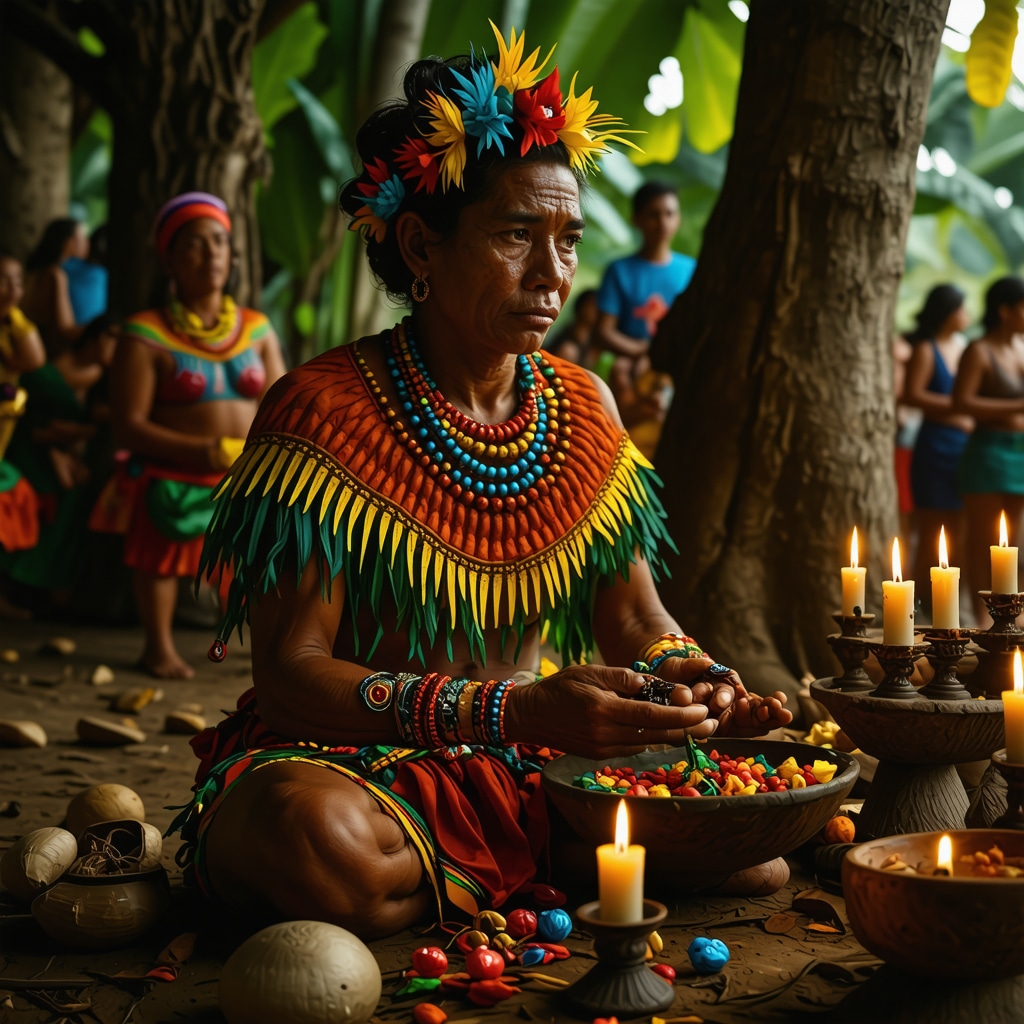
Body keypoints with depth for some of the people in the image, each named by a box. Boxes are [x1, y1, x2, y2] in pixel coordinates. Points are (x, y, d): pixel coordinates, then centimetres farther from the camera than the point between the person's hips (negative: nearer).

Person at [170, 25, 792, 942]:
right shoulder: (323, 411, -14)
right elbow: (291, 672, -19)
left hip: (528, 765, 5)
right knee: (320, 834, -38)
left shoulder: (583, 409, 4)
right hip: (348, 758, -4)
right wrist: (519, 710, -32)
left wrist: (690, 677, -16)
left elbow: (634, 618, 9)